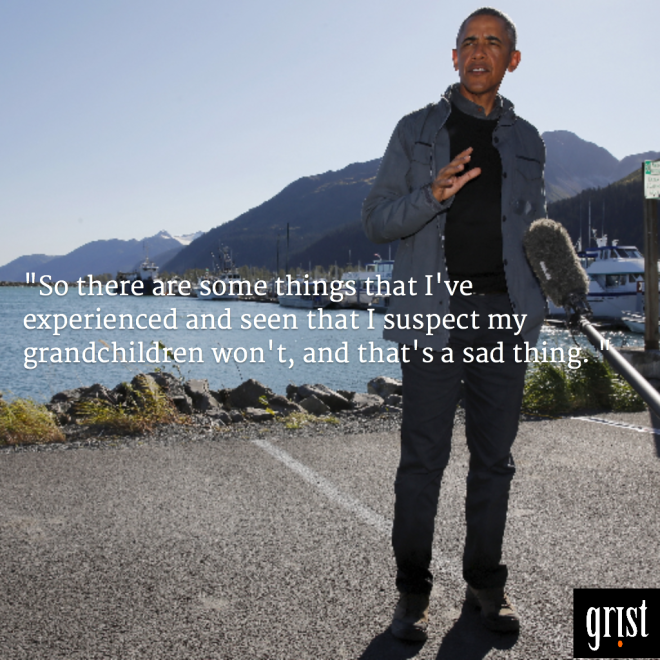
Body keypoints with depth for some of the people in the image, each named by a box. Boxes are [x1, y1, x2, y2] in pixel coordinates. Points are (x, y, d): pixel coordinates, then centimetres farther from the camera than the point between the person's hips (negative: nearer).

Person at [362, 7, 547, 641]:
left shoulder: (527, 140, 17)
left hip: (504, 315, 3)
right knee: (423, 456, -2)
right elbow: (375, 218, 3)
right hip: (434, 313, -3)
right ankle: (412, 590, 9)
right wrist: (433, 195, -16)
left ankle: (486, 582, 20)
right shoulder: (417, 129, 8)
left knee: (494, 455, 8)